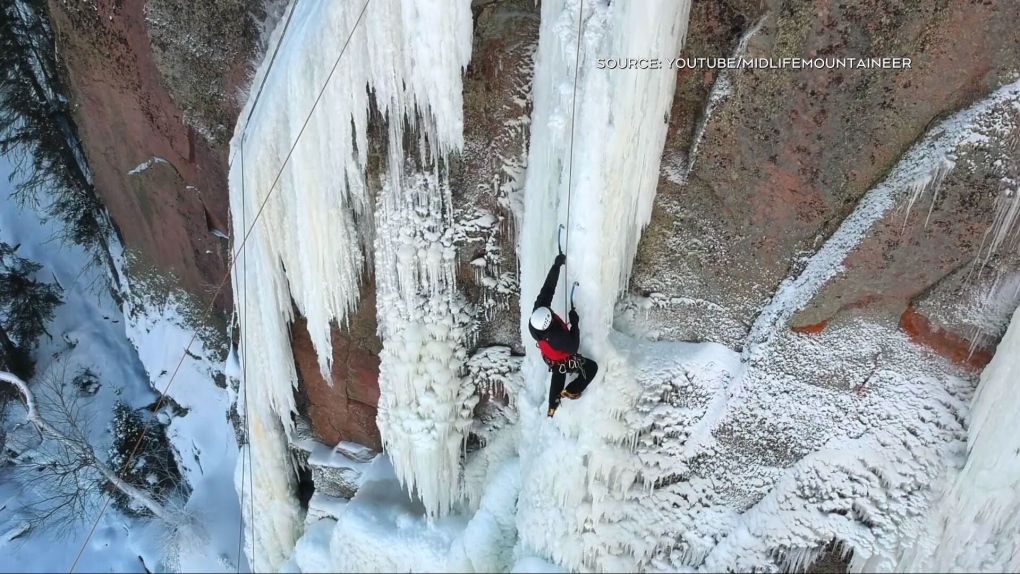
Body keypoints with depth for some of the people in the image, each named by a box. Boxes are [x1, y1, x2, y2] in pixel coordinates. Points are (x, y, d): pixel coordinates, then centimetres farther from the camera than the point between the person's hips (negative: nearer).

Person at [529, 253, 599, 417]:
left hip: (549, 358, 6)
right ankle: (570, 391, 33)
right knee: (592, 367, 17)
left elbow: (547, 289, -29)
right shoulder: (558, 336, -49)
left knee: (557, 376, 35)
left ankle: (552, 407, 56)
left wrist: (556, 266, -31)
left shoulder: (537, 313, -36)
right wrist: (574, 323, -29)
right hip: (563, 362, -6)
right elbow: (573, 347, -29)